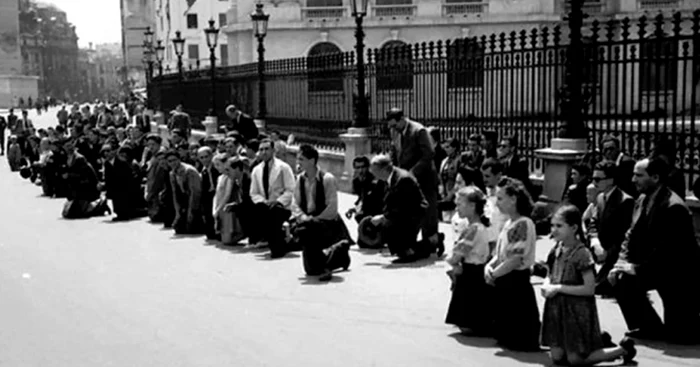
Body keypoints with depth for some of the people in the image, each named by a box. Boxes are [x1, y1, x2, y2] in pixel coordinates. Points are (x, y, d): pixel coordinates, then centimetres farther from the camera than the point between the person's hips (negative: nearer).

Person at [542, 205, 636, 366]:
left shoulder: (581, 254, -18)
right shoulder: (556, 251, 3)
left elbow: (589, 289, -20)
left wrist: (558, 288, -20)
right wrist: (546, 286, -7)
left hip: (577, 311, -7)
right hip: (557, 309, 7)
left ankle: (623, 349, 20)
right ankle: (596, 340, 29)